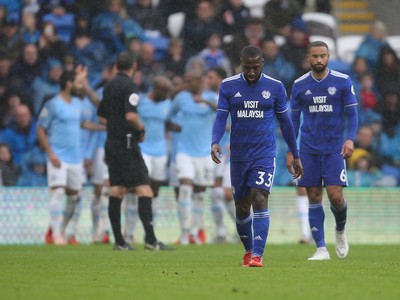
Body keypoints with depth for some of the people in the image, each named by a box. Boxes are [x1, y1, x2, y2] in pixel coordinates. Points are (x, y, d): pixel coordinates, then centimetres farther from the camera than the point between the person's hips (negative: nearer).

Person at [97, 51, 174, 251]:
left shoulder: (109, 86, 13)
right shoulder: (128, 85, -12)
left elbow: (102, 116, 20)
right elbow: (130, 115, -23)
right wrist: (141, 129, -7)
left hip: (112, 143, 9)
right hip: (127, 143, -9)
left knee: (116, 191, 7)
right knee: (144, 189, -9)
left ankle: (118, 241, 6)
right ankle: (150, 239, -15)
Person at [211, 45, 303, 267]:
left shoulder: (275, 87, 1)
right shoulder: (228, 86, 1)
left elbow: (285, 122, 9)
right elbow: (221, 117, -2)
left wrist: (295, 156, 13)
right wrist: (215, 142, -22)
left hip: (264, 154, -2)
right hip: (238, 155, 2)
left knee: (259, 199, -18)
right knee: (241, 207, 9)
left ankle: (257, 255, -22)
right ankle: (248, 251, 31)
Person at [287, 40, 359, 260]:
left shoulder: (342, 81, -2)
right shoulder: (299, 85, 4)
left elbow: (352, 113, 1)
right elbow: (294, 118, 11)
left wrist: (350, 139, -15)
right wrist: (290, 150, 8)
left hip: (334, 148, -2)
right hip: (309, 149, 2)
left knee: (335, 195, -10)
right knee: (314, 197, -1)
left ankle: (340, 231, 21)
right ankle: (321, 249, 2)